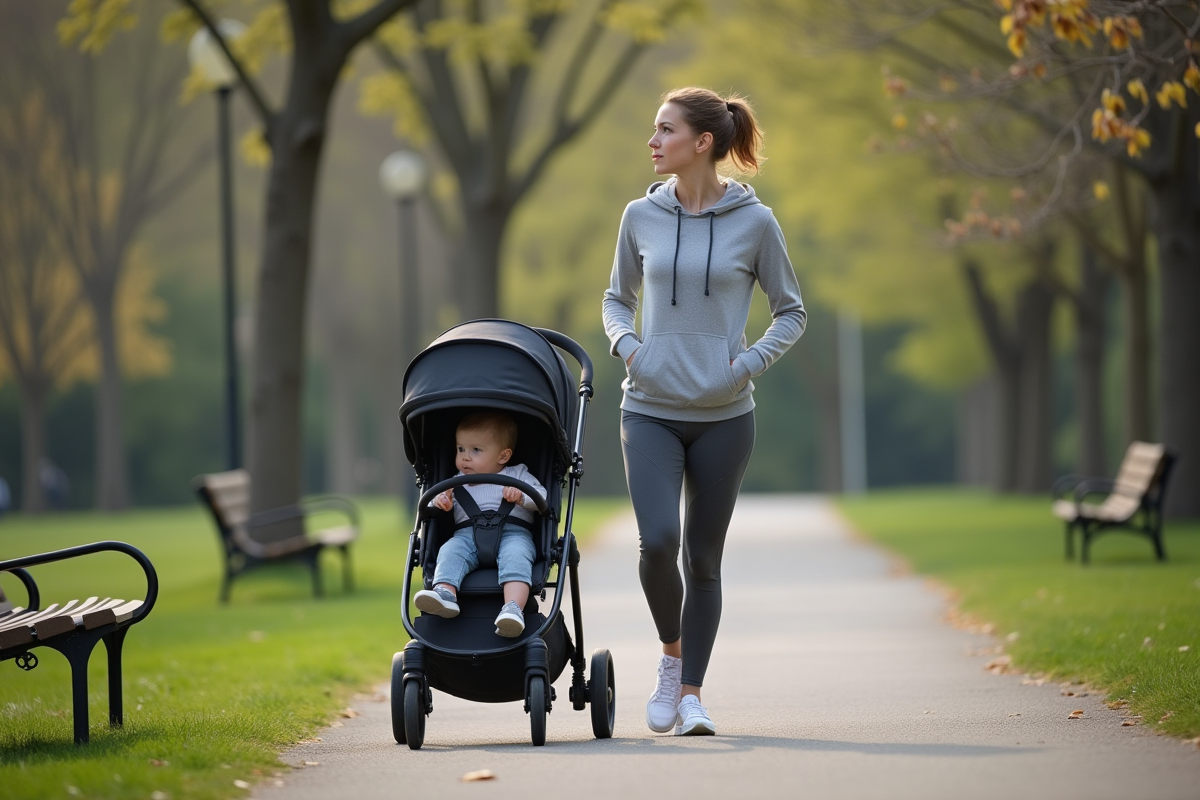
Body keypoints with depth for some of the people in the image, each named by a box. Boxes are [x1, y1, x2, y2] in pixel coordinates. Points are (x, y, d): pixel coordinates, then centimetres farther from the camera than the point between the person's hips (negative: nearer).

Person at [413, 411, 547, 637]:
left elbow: (542, 498, 6)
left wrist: (521, 497, -14)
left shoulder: (518, 476, 18)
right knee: (450, 551, -28)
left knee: (515, 555, -35)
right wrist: (440, 501, 0)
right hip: (468, 532, 3)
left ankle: (514, 608, -56)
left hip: (512, 532, -3)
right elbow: (428, 507, 24)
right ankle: (445, 593, -52)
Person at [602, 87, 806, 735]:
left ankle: (690, 692, 16)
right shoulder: (641, 217, 3)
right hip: (650, 412, 1)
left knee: (704, 558, 5)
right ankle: (671, 654, 10)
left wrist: (750, 362, -9)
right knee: (658, 541, -16)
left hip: (723, 416, -1)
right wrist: (626, 345, -2)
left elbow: (791, 312, 7)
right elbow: (616, 298, 18)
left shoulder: (754, 222, -3)